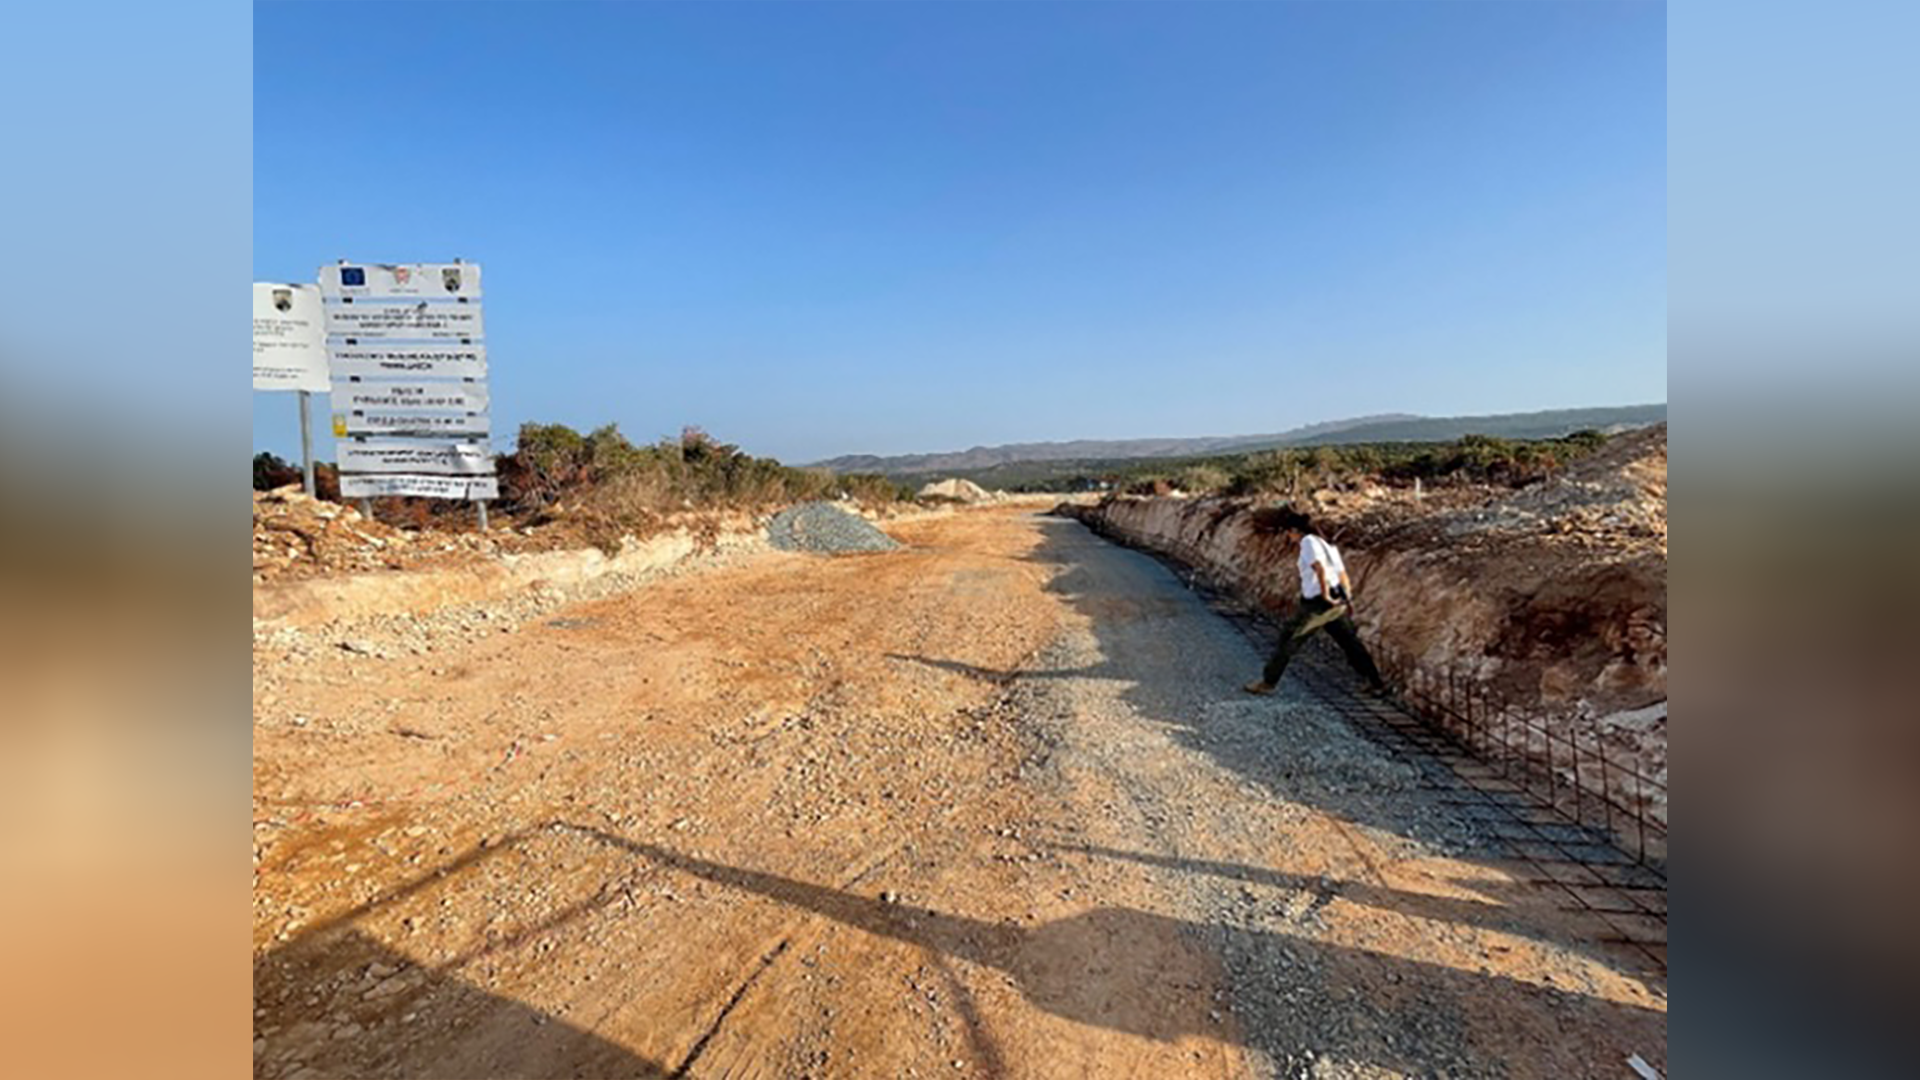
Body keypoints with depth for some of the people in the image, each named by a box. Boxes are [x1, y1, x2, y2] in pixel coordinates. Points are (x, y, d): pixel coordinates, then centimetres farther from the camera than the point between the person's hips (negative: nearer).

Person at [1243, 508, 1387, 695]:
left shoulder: (1308, 542, -10)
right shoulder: (1324, 543, 16)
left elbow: (1319, 568, -26)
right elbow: (1342, 573, 18)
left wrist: (1325, 595, -19)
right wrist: (1347, 599, 19)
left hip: (1317, 604, -9)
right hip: (1336, 602, 9)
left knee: (1288, 640, 2)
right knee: (1349, 642, 20)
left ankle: (1267, 682, 9)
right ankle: (1376, 681, 27)